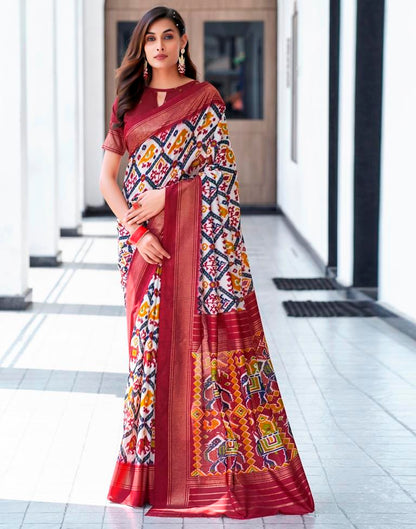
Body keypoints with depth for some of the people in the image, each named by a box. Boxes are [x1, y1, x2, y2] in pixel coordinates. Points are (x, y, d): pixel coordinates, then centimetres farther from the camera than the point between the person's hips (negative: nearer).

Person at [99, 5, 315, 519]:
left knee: (199, 338, -6)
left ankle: (215, 468, 0)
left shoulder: (204, 97, 4)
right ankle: (154, 471, 10)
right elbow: (107, 176, 7)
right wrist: (134, 229, -6)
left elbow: (223, 169, -2)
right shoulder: (128, 101, 12)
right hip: (144, 241, 3)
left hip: (193, 237, -3)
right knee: (151, 343, 3)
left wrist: (167, 194, -12)